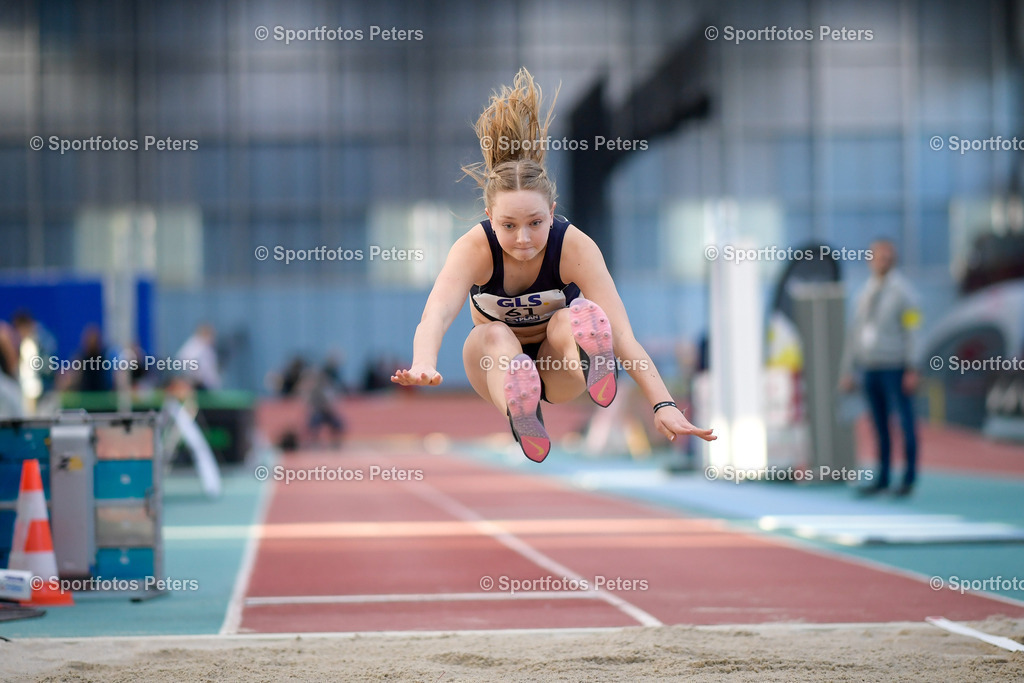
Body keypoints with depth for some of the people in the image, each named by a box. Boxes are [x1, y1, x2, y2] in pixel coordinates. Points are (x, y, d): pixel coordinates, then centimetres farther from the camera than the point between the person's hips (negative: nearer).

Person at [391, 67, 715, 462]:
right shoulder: (475, 248, -25)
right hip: (494, 365, 0)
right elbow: (437, 312, -44)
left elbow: (622, 333, -34)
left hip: (556, 370, 0)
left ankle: (592, 366, -69)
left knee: (568, 320, -33)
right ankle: (519, 417, -66)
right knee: (495, 335, -34)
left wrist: (663, 406, -48)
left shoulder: (575, 246, -25)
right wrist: (423, 364, -67)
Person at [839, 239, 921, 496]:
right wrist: (846, 372, 12)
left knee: (905, 421, -1)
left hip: (894, 367, -6)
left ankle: (910, 478, 5)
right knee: (879, 425, 8)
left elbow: (912, 331, -9)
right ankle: (882, 479, 13)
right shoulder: (866, 294, 14)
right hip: (870, 368, 6)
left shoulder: (901, 290, -5)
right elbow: (854, 335, 16)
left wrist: (912, 371, -16)